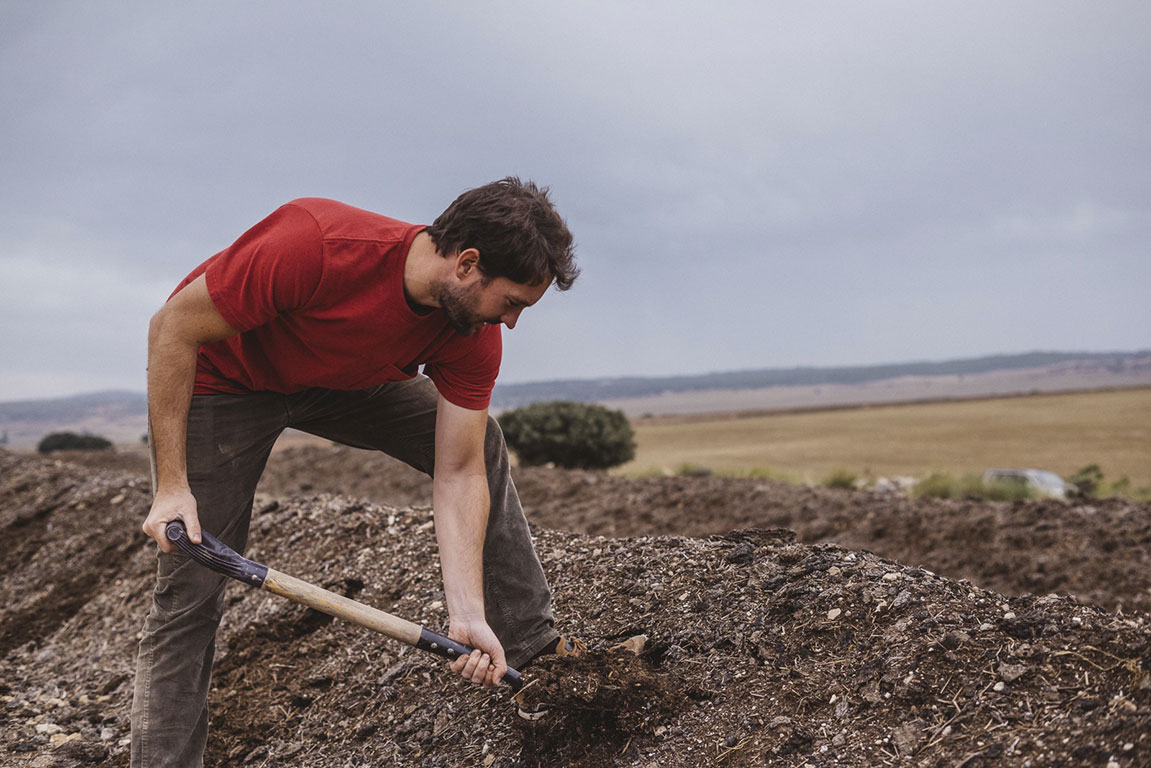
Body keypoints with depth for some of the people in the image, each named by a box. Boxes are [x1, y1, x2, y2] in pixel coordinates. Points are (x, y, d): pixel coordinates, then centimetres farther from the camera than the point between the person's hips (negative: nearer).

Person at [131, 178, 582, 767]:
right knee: (189, 593, -9)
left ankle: (528, 640, 11)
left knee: (482, 446, -1)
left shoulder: (473, 339, -22)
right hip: (222, 381, -5)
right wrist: (171, 485, -30)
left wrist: (467, 614, -26)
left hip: (344, 379, 5)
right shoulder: (313, 244, -40)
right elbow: (173, 328, -28)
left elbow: (459, 475, -17)